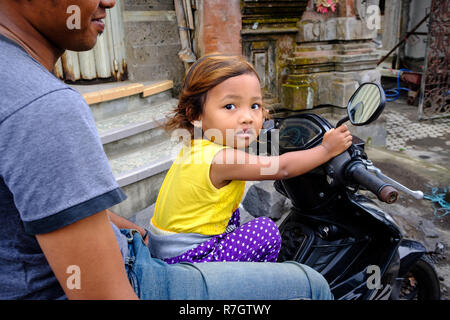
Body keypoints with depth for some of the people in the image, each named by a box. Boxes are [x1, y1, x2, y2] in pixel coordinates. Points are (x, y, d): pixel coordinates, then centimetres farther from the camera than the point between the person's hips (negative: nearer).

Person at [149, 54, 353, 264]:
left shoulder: (197, 148, -2)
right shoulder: (219, 159, -28)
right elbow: (281, 168, -18)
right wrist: (327, 149, -6)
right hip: (185, 259, -9)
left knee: (232, 214, 27)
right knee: (266, 231, -15)